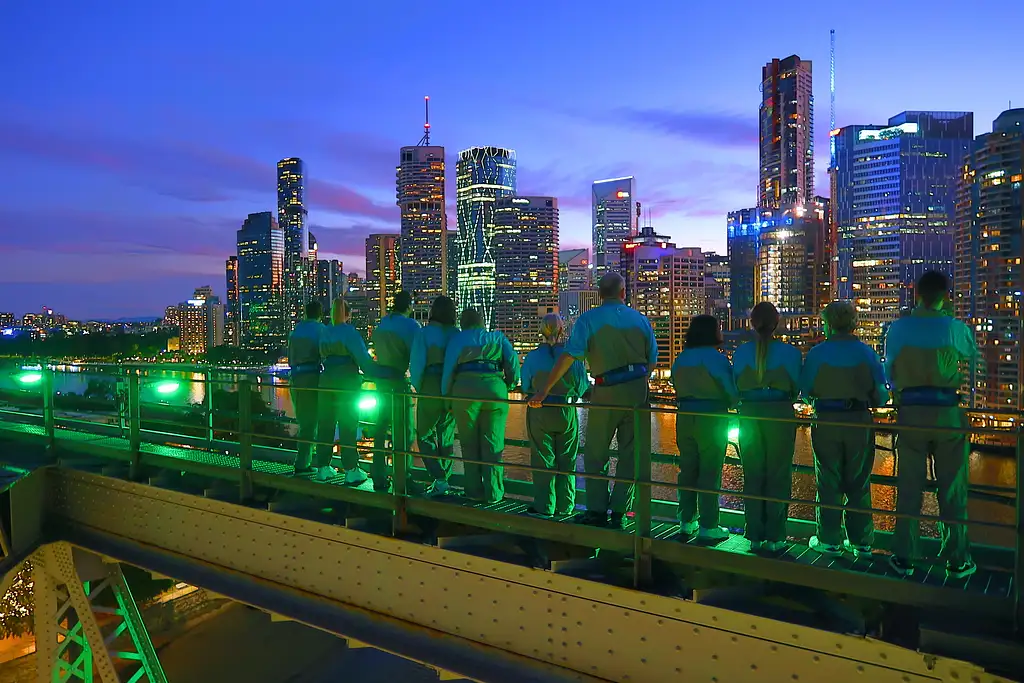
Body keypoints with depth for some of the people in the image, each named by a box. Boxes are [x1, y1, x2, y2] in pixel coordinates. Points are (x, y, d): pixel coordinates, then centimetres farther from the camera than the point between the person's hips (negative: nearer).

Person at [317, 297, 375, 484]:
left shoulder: (325, 332, 11)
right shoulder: (349, 331, -8)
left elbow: (322, 356, 16)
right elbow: (363, 357, -10)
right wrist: (375, 373, -4)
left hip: (327, 381, 6)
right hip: (347, 382, -6)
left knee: (326, 424, 10)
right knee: (348, 426, -3)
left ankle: (323, 468, 15)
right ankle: (351, 471, -1)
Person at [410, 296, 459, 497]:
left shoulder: (424, 333, -7)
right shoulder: (457, 335, 3)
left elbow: (416, 363, -9)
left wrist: (417, 387, 4)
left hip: (431, 388, -4)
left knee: (425, 435, 7)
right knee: (447, 437, 14)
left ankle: (439, 479, -7)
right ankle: (444, 481, 19)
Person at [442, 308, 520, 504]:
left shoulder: (457, 339, 16)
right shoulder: (497, 337, 19)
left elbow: (448, 369, 7)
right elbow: (513, 361, 6)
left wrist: (446, 397, 14)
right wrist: (510, 384, 19)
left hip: (465, 389, -1)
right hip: (495, 389, 1)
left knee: (469, 444, 9)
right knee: (493, 444, 6)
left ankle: (474, 491, 11)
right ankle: (493, 493, 7)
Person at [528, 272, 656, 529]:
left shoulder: (589, 319, -4)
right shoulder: (641, 320, 8)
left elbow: (568, 357, -12)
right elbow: (651, 361, 11)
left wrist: (544, 390, -11)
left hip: (607, 391, -3)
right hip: (638, 390, 4)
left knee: (595, 453, 9)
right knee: (630, 453, 10)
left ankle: (597, 511, 10)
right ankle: (619, 513, 13)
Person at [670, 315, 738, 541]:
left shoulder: (680, 359, 6)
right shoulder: (717, 359, -13)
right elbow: (732, 391, -8)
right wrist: (730, 404, 12)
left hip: (685, 418, 6)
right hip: (712, 418, -6)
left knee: (687, 468, 13)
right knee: (710, 472, 0)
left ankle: (687, 520, 20)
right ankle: (708, 526, 5)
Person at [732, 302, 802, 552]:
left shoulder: (741, 352, -1)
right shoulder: (789, 352, -5)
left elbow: (736, 387, 3)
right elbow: (796, 387, 1)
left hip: (749, 415, 2)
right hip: (780, 415, -2)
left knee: (752, 476, 11)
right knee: (778, 477, 7)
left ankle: (755, 536, 16)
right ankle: (774, 537, 11)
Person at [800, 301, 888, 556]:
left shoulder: (816, 353, -7)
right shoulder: (867, 352, -3)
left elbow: (805, 391, -3)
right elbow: (881, 393, -2)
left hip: (826, 422, -2)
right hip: (860, 421, 2)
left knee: (829, 483, 7)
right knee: (859, 483, 11)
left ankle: (829, 540, 13)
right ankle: (861, 540, 18)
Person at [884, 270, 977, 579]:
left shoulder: (898, 328, -3)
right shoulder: (955, 328, -5)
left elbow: (889, 371, 6)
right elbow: (972, 354, 16)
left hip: (910, 412, 1)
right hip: (947, 413, -1)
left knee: (909, 487, 7)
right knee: (952, 488, 9)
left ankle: (904, 557, 13)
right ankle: (957, 560, 18)